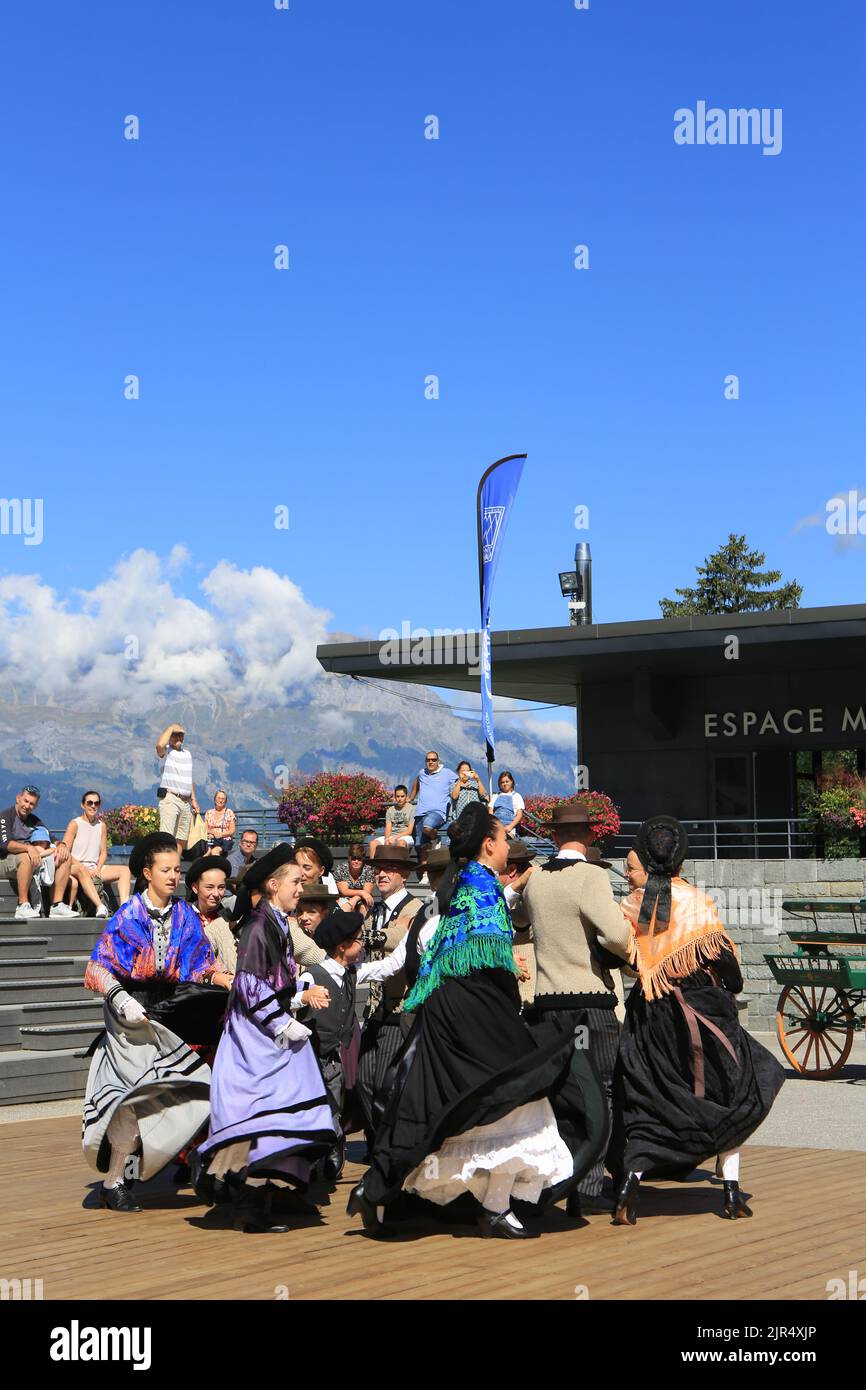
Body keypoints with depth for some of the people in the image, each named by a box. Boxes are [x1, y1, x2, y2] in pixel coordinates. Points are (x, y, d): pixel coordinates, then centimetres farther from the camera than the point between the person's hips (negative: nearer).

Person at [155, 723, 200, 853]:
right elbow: (160, 745, -27)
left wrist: (193, 799, 20)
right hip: (170, 799, -7)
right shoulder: (166, 751, -1)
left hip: (186, 802, 7)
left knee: (182, 839, 8)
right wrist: (171, 728, -12)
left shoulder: (187, 753, 20)